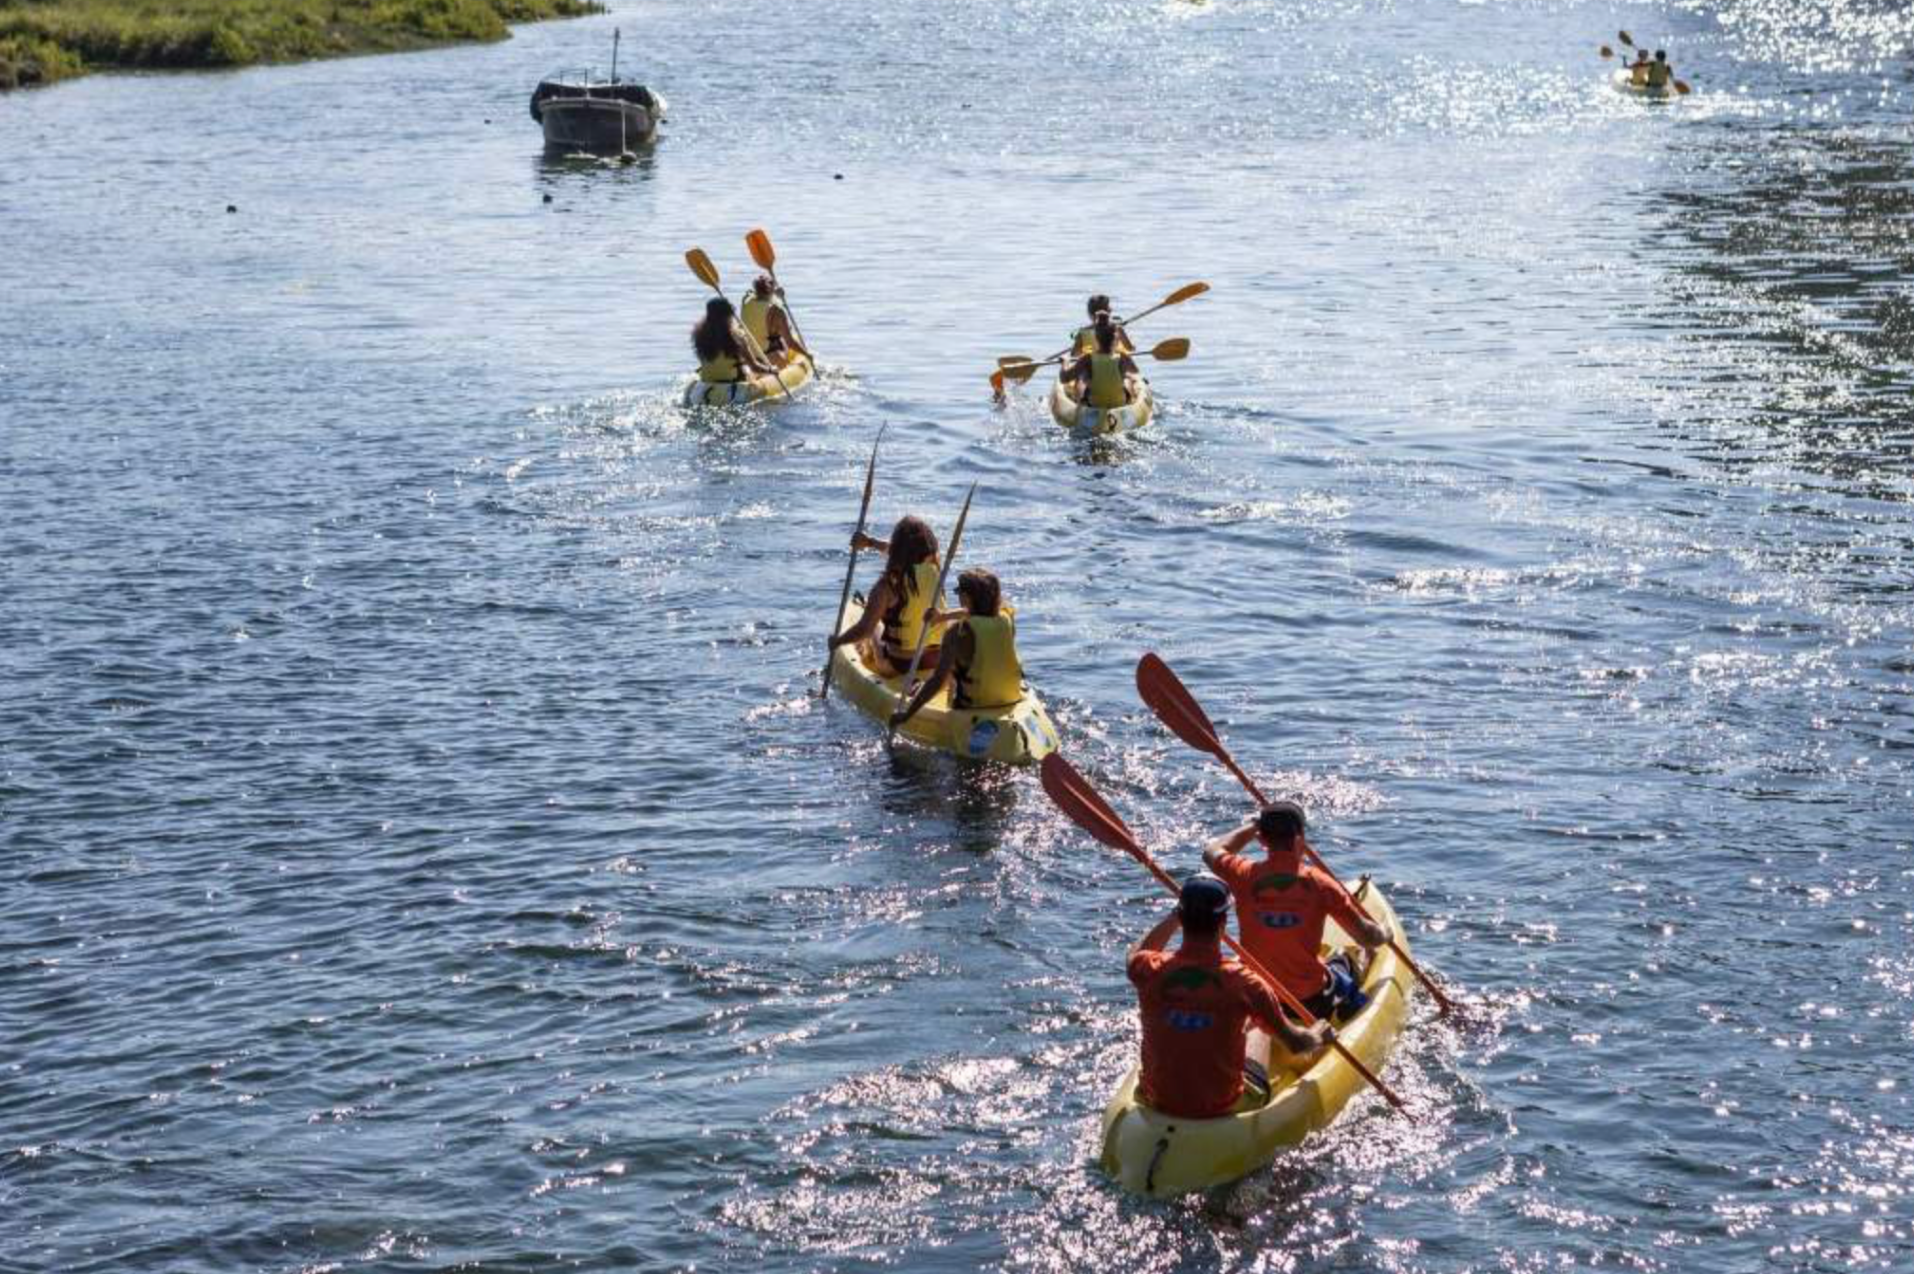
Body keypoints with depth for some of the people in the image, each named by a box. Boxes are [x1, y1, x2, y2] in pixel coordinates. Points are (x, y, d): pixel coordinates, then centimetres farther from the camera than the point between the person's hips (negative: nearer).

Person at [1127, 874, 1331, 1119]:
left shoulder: (1151, 971, -16)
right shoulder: (1243, 984, -21)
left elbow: (1137, 952, 13)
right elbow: (1296, 1044, -7)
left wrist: (1177, 914, 18)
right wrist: (1319, 1037, 14)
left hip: (1157, 1103, 2)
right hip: (1222, 1107, -2)